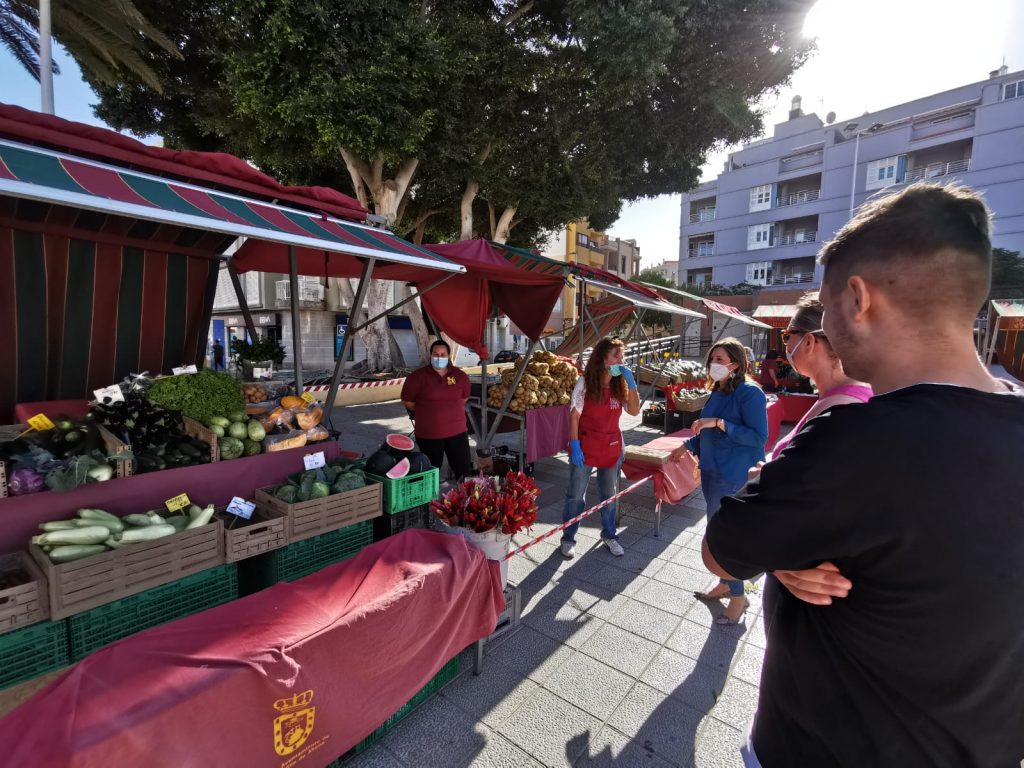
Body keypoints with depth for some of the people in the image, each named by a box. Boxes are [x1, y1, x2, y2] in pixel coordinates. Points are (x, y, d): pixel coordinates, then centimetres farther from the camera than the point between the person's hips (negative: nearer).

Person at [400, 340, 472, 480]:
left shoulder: (460, 376, 2)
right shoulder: (418, 376, -8)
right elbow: (407, 401, 1)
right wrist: (425, 412, 7)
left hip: (457, 431, 2)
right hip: (428, 434, -2)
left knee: (464, 470, 7)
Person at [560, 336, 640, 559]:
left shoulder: (620, 384, 2)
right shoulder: (585, 382, -12)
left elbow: (634, 411, -5)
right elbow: (574, 415, -12)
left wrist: (631, 383, -13)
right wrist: (574, 446, -16)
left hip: (612, 447, 5)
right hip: (585, 446, -4)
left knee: (610, 494, 18)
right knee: (576, 495, 6)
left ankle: (609, 534, 38)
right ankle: (568, 538, 24)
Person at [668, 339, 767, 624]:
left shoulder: (750, 393, -15)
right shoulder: (717, 392, 9)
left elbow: (758, 436, -20)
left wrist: (719, 423, -24)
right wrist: (688, 445, 14)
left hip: (734, 475, -8)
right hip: (711, 469, 8)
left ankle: (738, 597, 19)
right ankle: (725, 584, 37)